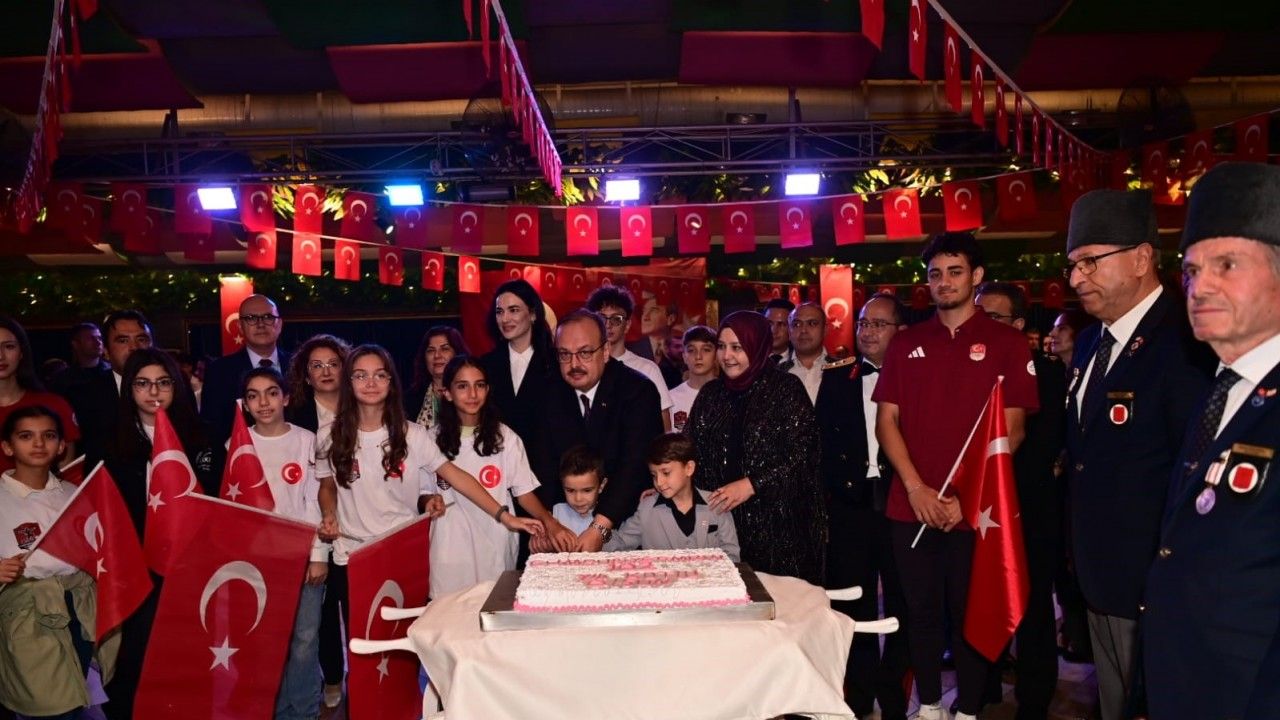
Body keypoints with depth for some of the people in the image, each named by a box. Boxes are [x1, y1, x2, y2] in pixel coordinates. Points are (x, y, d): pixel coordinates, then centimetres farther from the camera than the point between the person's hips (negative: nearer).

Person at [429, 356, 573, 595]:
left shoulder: (505, 438, -2)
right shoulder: (434, 438, 2)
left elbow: (524, 491, -4)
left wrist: (549, 522, -19)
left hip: (495, 542, 0)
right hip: (452, 544, 1)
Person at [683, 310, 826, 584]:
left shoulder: (786, 389, -3)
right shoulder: (711, 393, 11)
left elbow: (801, 454, -9)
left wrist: (751, 485, -15)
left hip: (776, 520, -3)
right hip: (722, 518, 3)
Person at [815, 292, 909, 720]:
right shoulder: (836, 378, 8)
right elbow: (821, 440, 5)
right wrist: (832, 488, -3)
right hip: (850, 507, 2)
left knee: (901, 603, 9)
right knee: (853, 602, 10)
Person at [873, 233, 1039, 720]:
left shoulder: (1007, 343, 0)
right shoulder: (906, 343, 8)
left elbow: (1011, 429, -4)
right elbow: (886, 420, 4)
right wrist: (916, 488, -8)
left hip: (975, 509, -2)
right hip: (911, 506, 3)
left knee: (970, 615, 9)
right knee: (922, 612, 12)